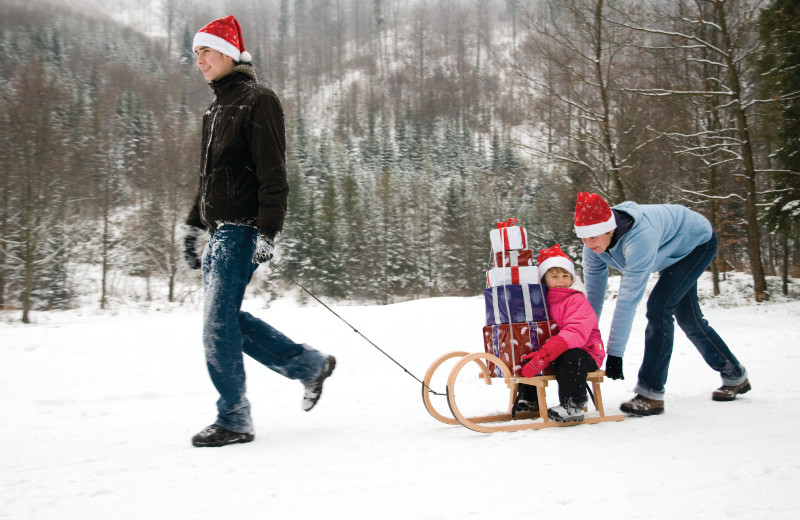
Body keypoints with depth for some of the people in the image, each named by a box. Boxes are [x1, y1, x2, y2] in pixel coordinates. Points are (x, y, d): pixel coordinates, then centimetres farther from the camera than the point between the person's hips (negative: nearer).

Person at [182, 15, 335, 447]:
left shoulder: (257, 101, -7)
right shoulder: (218, 108, 21)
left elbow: (273, 174, -16)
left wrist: (267, 232, -22)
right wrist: (194, 225, 24)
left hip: (241, 231, -10)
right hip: (220, 231, 10)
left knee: (218, 323, -9)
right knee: (227, 319, 10)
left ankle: (233, 420, 3)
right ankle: (309, 364, 21)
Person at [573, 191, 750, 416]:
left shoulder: (640, 237, -45)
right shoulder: (594, 243, -22)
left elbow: (628, 299, -44)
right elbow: (593, 293, -14)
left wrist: (615, 352, -41)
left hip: (699, 241, -8)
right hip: (675, 253, 8)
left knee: (658, 307, -23)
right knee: (687, 318, 14)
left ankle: (650, 393, -18)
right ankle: (735, 376, 35)